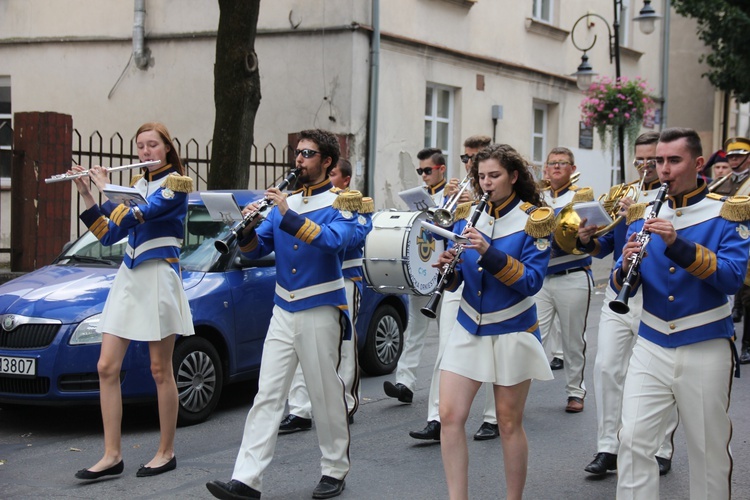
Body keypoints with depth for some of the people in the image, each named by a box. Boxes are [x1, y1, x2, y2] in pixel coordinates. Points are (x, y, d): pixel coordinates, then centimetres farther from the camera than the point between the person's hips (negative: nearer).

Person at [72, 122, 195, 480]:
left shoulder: (175, 183, -7)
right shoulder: (136, 184, 15)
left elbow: (133, 217, -20)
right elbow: (108, 235, 11)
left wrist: (104, 187, -8)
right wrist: (86, 194, 3)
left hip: (159, 278, -7)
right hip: (128, 277, 7)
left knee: (160, 371, 1)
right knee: (106, 367, -1)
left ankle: (166, 453, 12)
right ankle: (112, 456, 3)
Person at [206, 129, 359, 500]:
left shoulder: (340, 203, -4)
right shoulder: (286, 201, 12)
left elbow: (333, 240, -24)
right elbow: (255, 250, 10)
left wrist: (289, 215, -30)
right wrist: (249, 229, -11)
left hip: (320, 312, -5)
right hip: (283, 312, 5)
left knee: (326, 395, 5)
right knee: (267, 396, 0)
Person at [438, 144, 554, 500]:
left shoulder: (533, 219, -6)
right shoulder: (470, 216, 6)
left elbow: (531, 281, -16)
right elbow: (454, 282, 8)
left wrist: (489, 252, -27)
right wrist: (448, 267, -15)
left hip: (512, 332, -4)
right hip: (468, 329, 4)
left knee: (509, 421, 5)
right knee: (450, 416, -4)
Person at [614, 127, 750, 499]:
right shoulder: (644, 214, 6)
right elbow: (622, 284, 3)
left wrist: (679, 245, -29)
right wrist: (627, 266, -20)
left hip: (705, 350, -3)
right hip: (651, 346, 3)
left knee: (709, 450, 8)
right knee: (634, 440, -3)